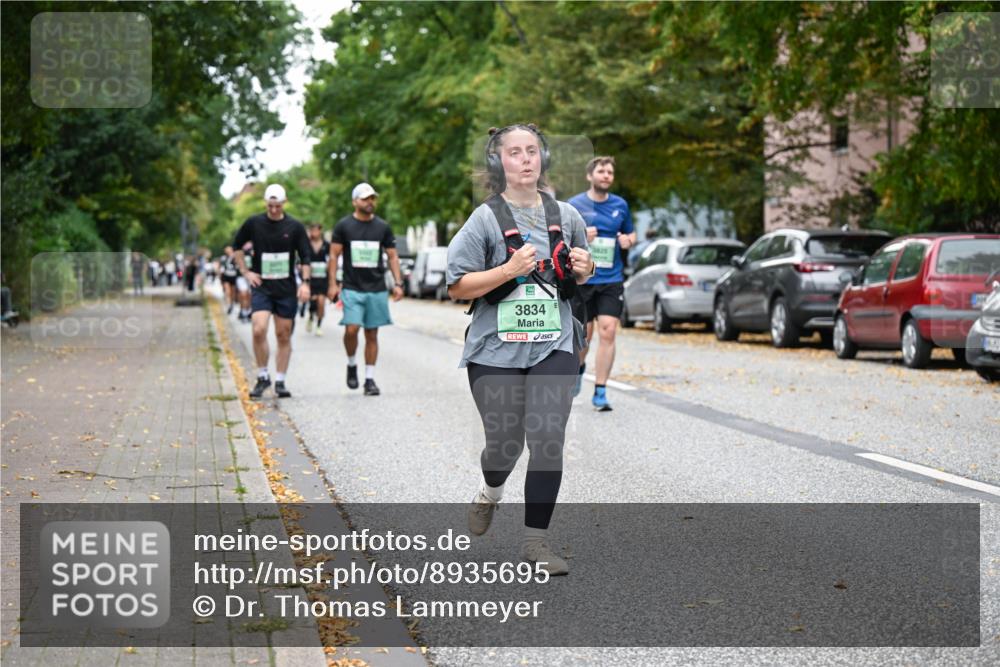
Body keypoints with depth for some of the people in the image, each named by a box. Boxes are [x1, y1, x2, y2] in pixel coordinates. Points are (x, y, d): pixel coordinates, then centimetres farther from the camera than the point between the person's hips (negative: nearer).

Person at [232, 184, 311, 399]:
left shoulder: (295, 227, 0)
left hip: (286, 289, 1)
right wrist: (245, 272, 5)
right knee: (259, 330, -16)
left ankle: (280, 381, 14)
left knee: (284, 336, 4)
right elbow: (237, 245, 14)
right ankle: (262, 377, 0)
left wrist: (305, 282, -7)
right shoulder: (254, 223, 0)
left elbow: (305, 257, 5)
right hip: (261, 287, -1)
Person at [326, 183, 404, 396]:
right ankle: (351, 365, 10)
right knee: (351, 329, -16)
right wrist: (333, 283, -5)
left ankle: (369, 379, 10)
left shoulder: (382, 227, 8)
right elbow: (334, 255, 3)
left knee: (372, 334, 3)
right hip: (352, 289, -2)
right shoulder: (343, 226, 2)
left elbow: (392, 256, 11)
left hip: (377, 290, 2)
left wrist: (398, 283, 1)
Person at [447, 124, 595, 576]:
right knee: (504, 444, 6)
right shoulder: (485, 219, -4)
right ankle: (490, 492, 43)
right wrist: (509, 270, -19)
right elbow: (456, 286, -8)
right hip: (496, 349, -2)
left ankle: (536, 542, 0)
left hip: (553, 346, 2)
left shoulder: (565, 216, 7)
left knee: (547, 440, -10)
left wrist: (583, 268, 0)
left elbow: (580, 276, 23)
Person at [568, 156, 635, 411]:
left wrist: (628, 240, -2)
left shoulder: (620, 205, 7)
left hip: (611, 279, 1)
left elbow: (631, 234, 21)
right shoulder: (574, 205, -1)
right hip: (582, 279, -1)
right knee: (584, 335, 7)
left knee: (608, 332, -11)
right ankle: (579, 367, 41)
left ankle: (600, 392, -6)